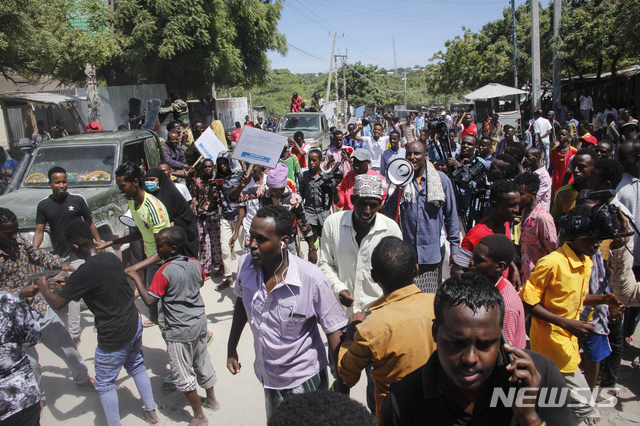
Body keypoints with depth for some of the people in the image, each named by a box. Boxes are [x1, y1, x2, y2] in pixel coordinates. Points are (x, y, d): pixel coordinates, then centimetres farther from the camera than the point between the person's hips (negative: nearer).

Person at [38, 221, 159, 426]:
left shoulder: (85, 272, -24)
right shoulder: (112, 258, -1)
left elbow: (57, 303, -15)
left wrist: (44, 287, 5)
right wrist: (71, 286, 23)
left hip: (114, 337, -8)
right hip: (134, 324, 8)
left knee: (105, 383, 13)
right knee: (136, 367, 25)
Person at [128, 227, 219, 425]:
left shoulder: (164, 272, -22)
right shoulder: (196, 264, -4)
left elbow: (149, 301, -19)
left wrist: (136, 278, -11)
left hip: (179, 332, -6)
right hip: (199, 324, 7)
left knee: (183, 375, 10)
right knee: (202, 363, 24)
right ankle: (212, 399, 41)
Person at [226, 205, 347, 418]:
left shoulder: (312, 279, -28)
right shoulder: (245, 265, -15)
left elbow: (335, 333, -19)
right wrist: (231, 348, 14)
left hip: (303, 381, -5)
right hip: (267, 375, 5)